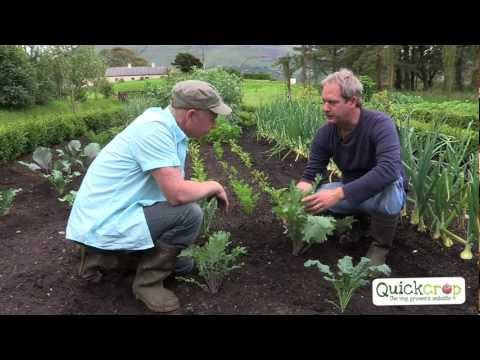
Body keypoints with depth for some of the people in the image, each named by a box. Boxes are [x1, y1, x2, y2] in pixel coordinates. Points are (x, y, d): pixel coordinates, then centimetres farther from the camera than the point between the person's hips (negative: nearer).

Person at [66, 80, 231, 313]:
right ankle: (148, 281, 1)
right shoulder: (155, 130, -23)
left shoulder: (169, 127, 5)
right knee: (189, 214, -20)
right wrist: (215, 187, -11)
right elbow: (177, 193, -28)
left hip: (104, 215, 10)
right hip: (103, 223, -10)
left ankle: (103, 257, 18)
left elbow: (173, 186, 15)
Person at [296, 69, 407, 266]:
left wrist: (339, 193, -50)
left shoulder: (380, 124, -28)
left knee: (387, 187, -39)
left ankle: (381, 245, -11)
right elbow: (310, 175, -9)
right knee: (313, 198, -18)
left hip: (386, 191, -4)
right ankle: (360, 219, 8)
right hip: (351, 192, 5)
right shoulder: (325, 133, -13)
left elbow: (389, 169, -43)